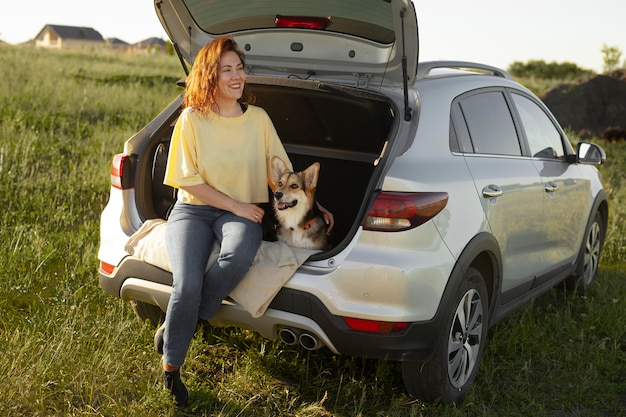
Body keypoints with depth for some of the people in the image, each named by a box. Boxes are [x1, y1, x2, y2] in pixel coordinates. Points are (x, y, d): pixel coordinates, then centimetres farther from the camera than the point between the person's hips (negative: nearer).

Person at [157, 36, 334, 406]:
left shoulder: (258, 118, 5)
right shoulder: (192, 118, -2)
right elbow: (188, 179, -4)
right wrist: (235, 205, -10)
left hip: (241, 212, 2)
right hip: (193, 209, -1)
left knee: (240, 254, -37)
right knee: (187, 285, -28)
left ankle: (181, 323, -17)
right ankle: (171, 366, -5)